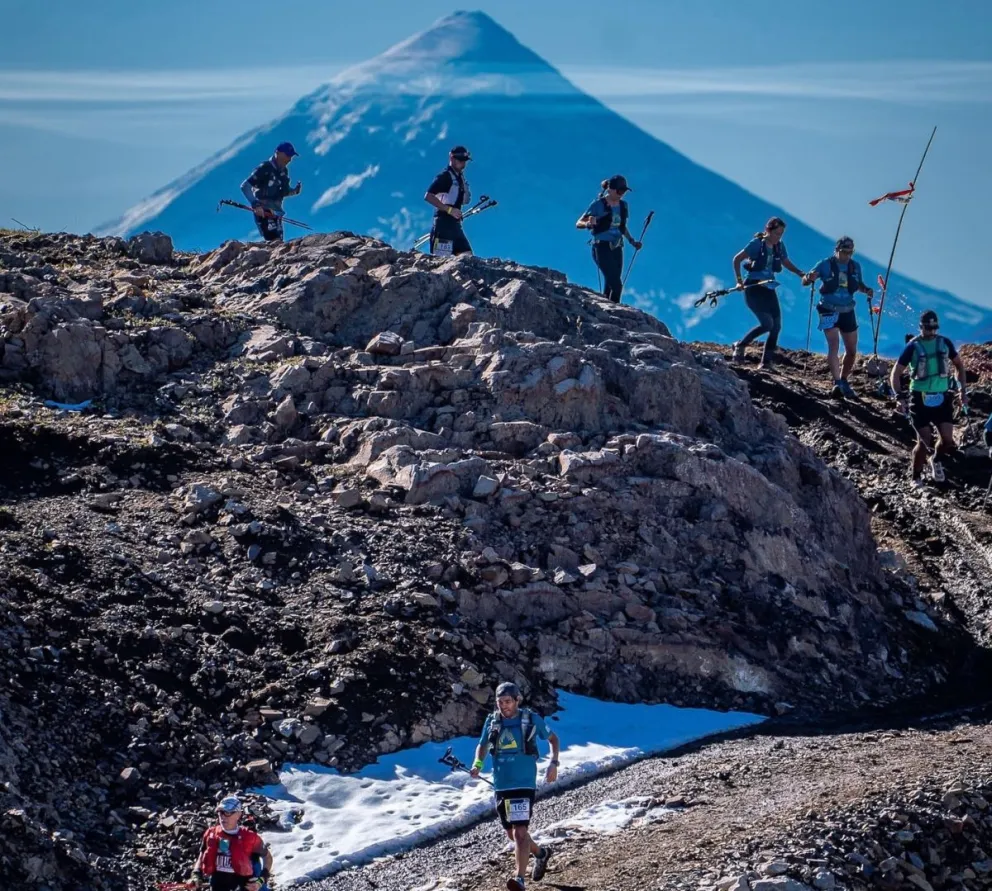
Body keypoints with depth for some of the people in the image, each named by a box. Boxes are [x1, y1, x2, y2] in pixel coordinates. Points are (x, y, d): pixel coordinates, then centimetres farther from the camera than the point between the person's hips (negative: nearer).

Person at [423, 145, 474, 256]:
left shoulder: (461, 177, 18)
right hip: (444, 223, -9)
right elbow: (428, 196, -18)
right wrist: (449, 209, -21)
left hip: (456, 224, 9)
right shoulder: (445, 176, -8)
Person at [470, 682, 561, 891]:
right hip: (501, 785, 5)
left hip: (524, 784, -5)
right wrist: (477, 764, -4)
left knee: (520, 831, -17)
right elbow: (482, 745, 17)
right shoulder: (492, 722, 4)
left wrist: (554, 763, -3)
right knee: (511, 833, 16)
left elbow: (553, 738, 10)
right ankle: (540, 854, 42)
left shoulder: (531, 719, -3)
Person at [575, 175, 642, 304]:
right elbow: (578, 223, -5)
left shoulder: (623, 206, 12)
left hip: (617, 248, 6)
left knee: (610, 285, 3)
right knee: (616, 284, -18)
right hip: (602, 248, -6)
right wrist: (588, 224, -26)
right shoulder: (598, 205, -6)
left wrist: (632, 241, 16)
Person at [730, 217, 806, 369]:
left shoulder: (779, 246, 5)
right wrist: (739, 281, -14)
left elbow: (786, 262, 20)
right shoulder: (757, 244, -11)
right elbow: (737, 259, -8)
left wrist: (801, 273, 5)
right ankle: (740, 346, 1)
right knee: (767, 323, -19)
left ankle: (766, 362, 3)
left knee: (776, 326, -3)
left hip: (769, 288, 6)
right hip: (753, 288, -6)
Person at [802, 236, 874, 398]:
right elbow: (804, 281, -10)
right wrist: (809, 278, -34)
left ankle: (844, 380, 28)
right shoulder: (825, 265, -11)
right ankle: (837, 383, -26)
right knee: (834, 345, -20)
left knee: (852, 351, 9)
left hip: (847, 312, 5)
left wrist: (867, 290, -4)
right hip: (829, 311, -5)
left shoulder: (855, 266, 2)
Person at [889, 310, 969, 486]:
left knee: (948, 441, -6)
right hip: (920, 399, -3)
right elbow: (895, 374, -4)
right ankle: (916, 477, 13)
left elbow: (959, 365, 18)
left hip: (942, 398, 3)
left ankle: (936, 460, 27)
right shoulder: (913, 347, -7)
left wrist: (963, 390, 9)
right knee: (924, 443, -9)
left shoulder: (945, 343, 3)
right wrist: (900, 397, -16)